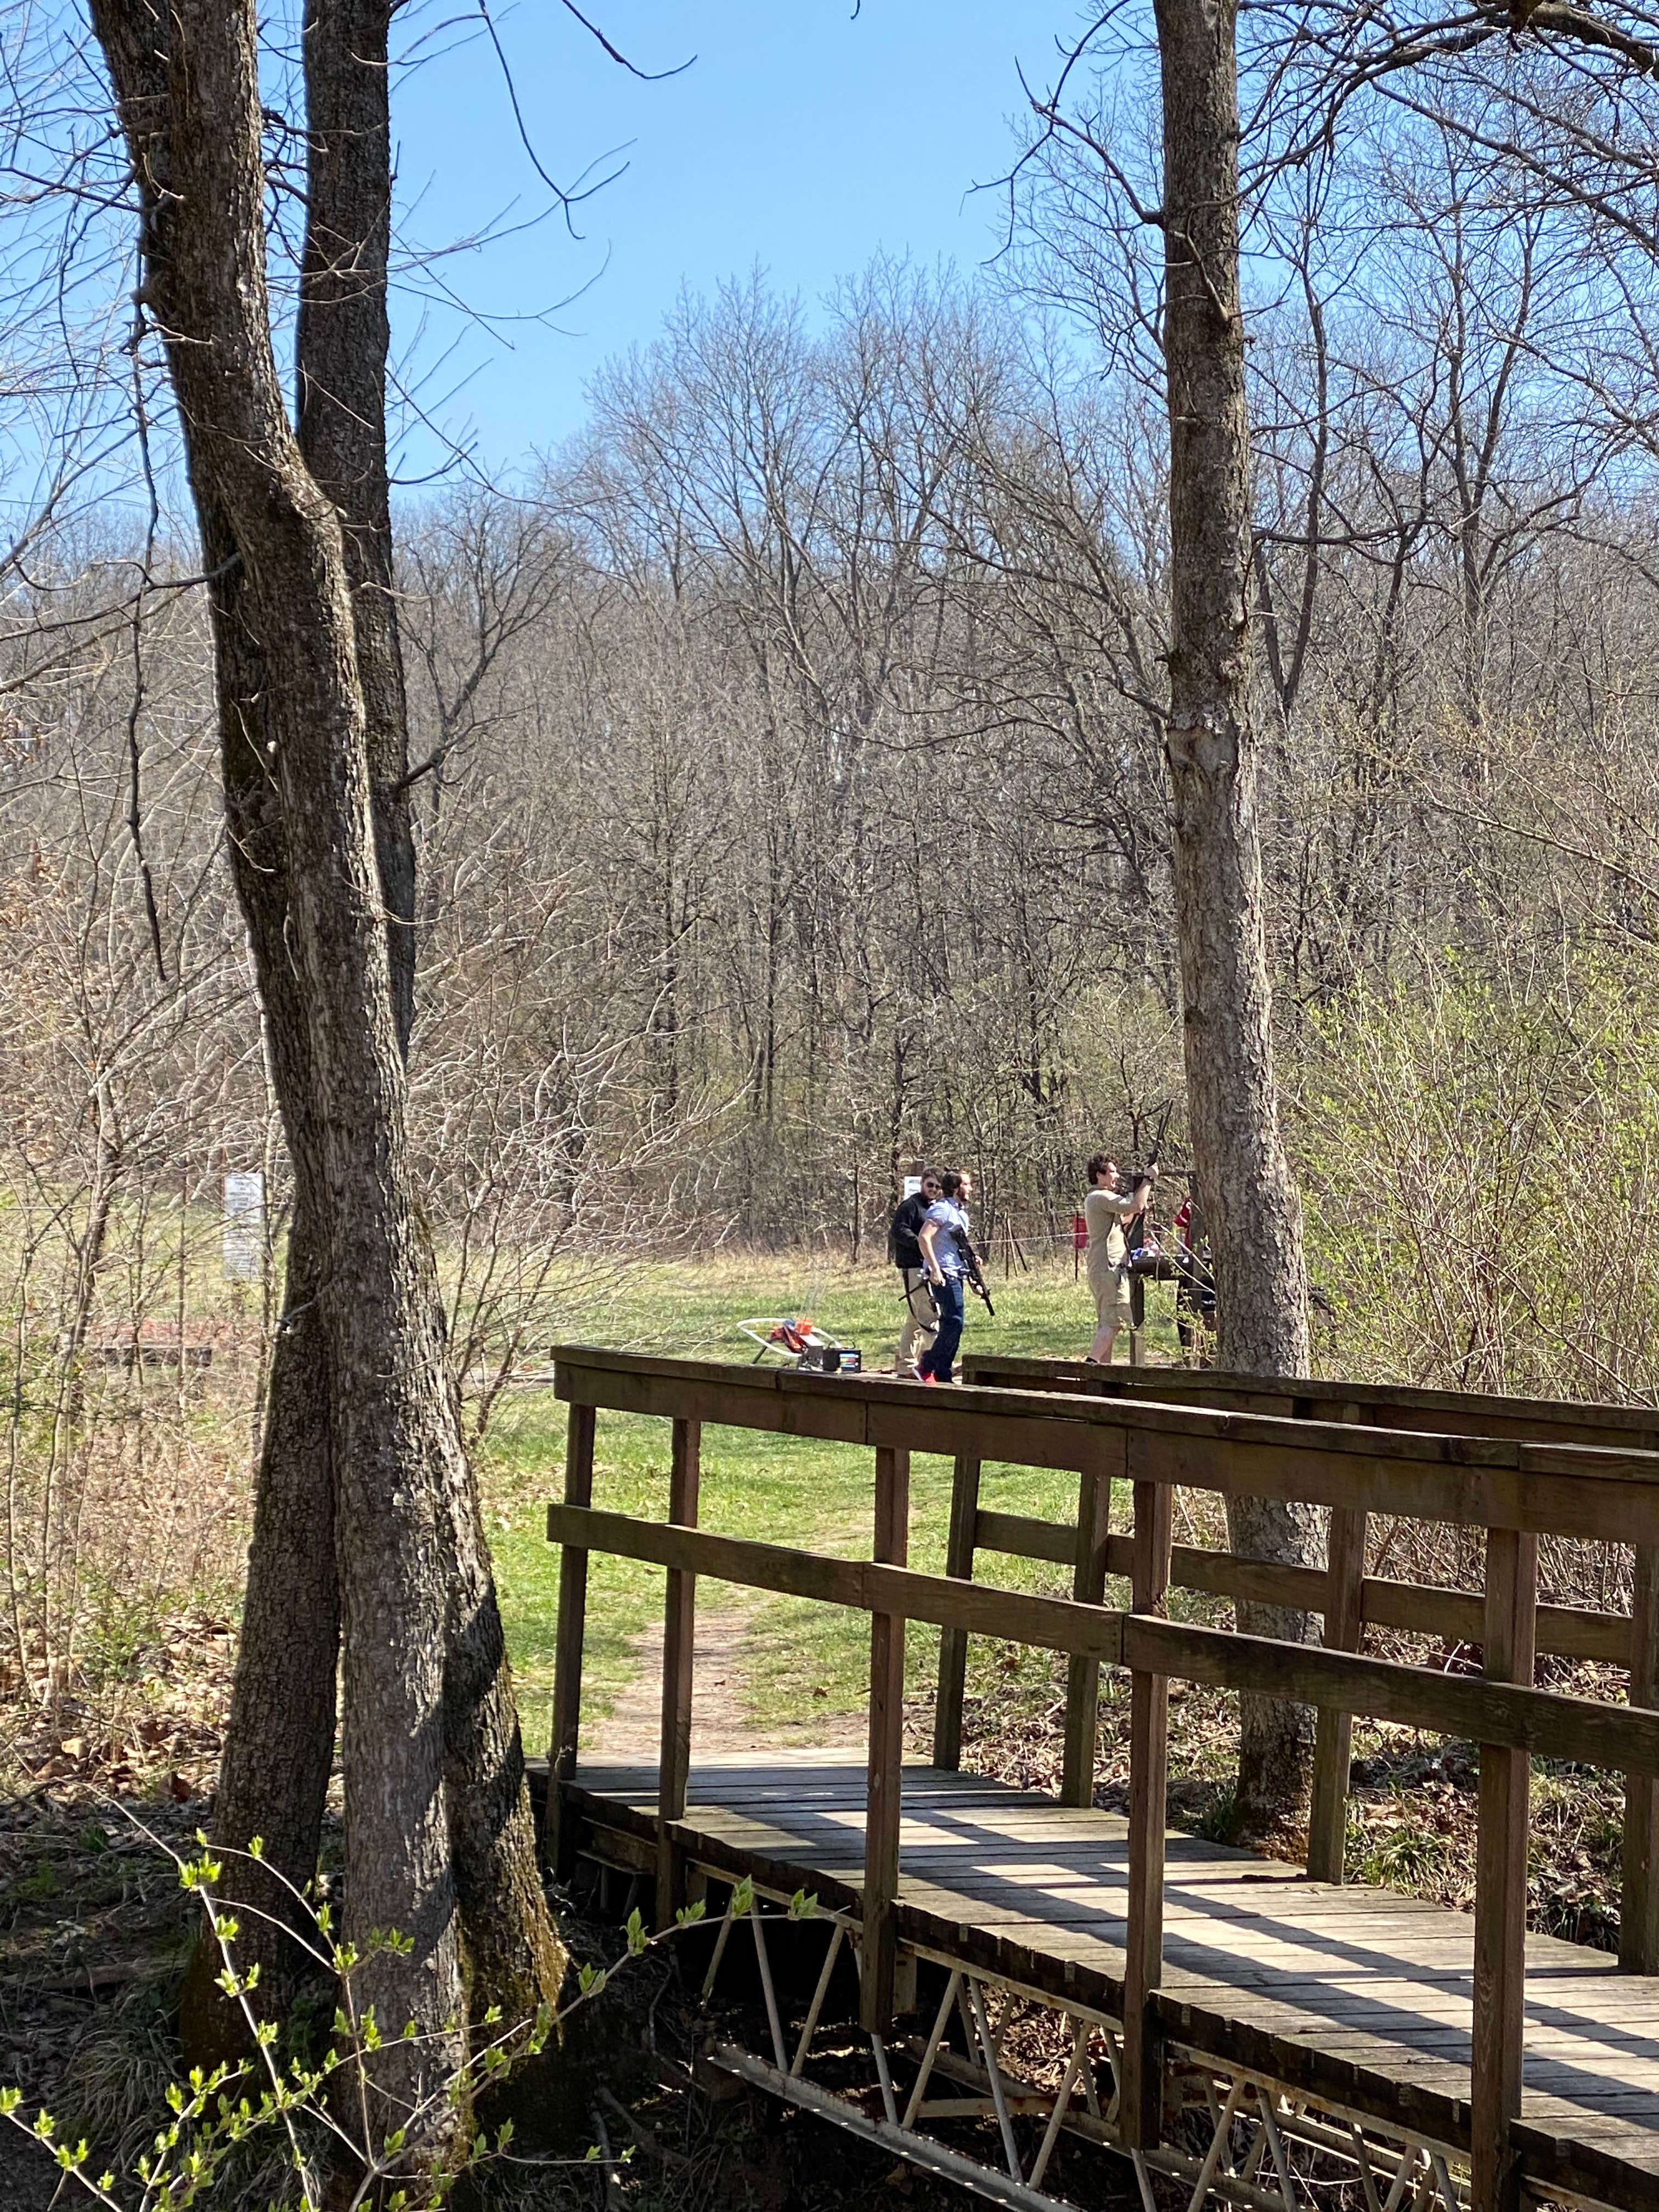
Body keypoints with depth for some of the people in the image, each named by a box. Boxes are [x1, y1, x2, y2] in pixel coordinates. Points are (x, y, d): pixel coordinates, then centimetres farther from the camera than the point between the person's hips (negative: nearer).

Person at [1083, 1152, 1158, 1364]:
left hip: (1100, 1270, 11)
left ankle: (1104, 1364, 14)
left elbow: (1120, 1225, 27)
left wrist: (1137, 1210, 14)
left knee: (1106, 1323, 13)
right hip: (1109, 1269, -11)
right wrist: (1149, 1180, -11)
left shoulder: (1094, 1199, 20)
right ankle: (1091, 1363, -19)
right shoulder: (1102, 1197, -12)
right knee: (1113, 1322, -13)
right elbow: (1137, 1206, -23)